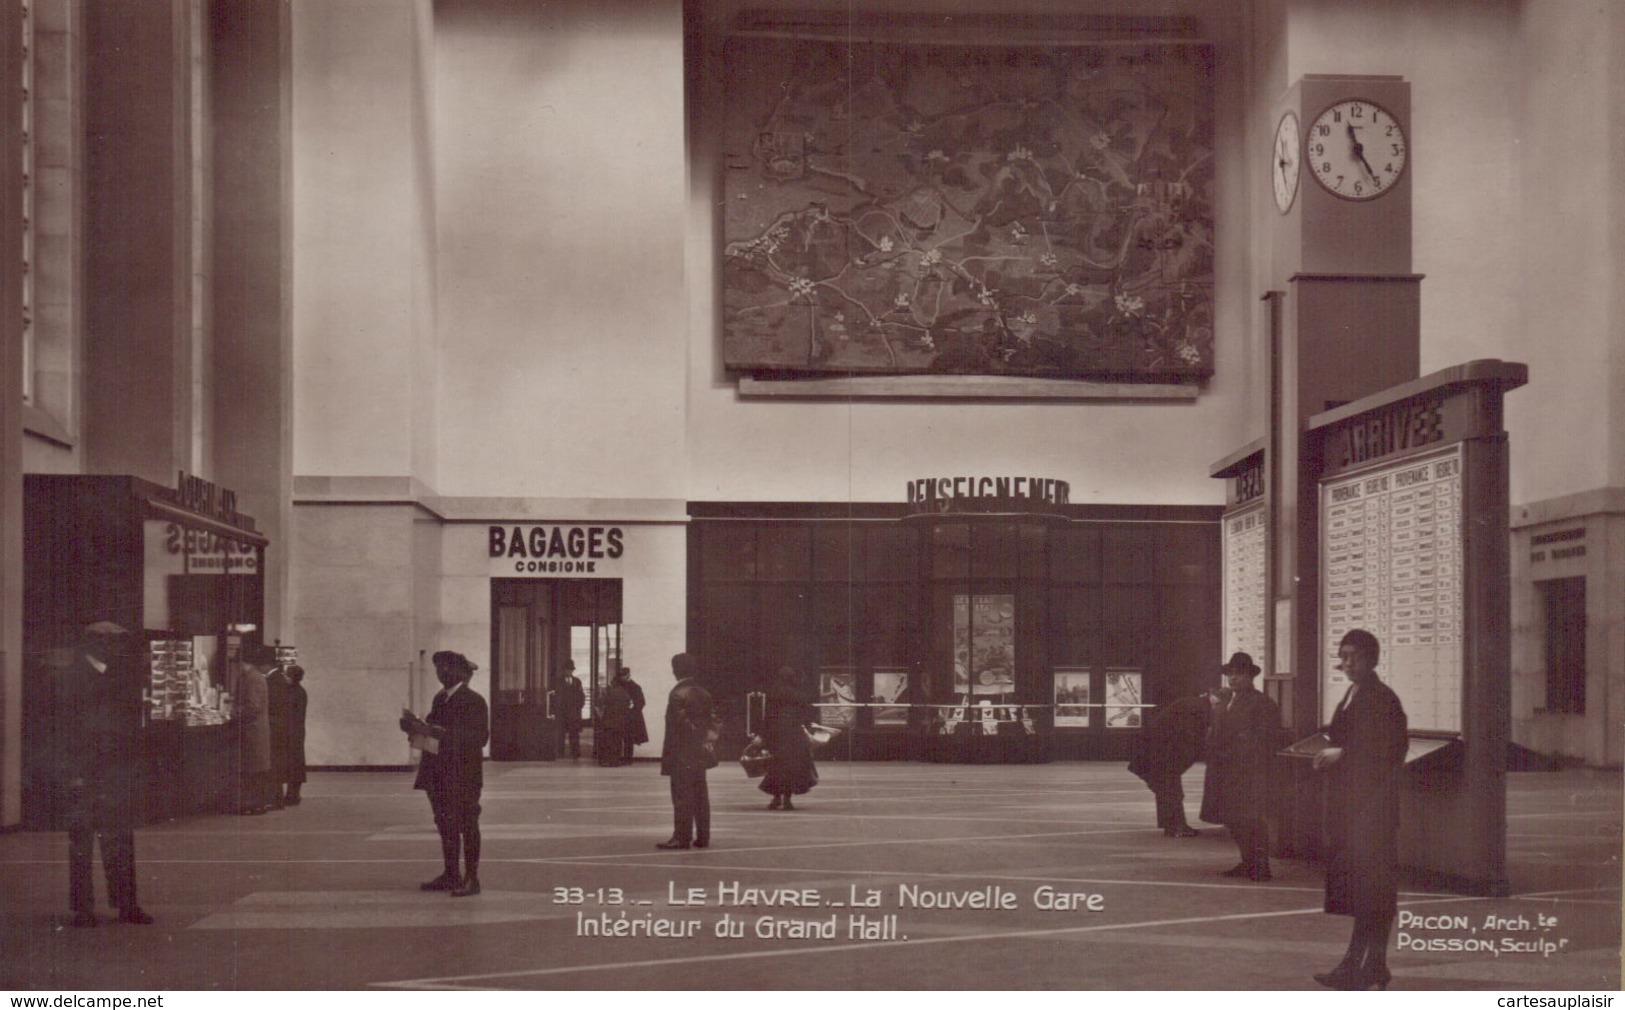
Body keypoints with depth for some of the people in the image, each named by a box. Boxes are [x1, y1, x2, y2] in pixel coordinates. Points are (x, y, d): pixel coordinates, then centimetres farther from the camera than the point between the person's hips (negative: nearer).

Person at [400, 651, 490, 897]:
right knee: (445, 824, 13)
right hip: (439, 774, 8)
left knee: (466, 825, -3)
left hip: (463, 775, -8)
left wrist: (436, 732, -24)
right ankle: (450, 874, 21)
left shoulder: (473, 701, -11)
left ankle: (471, 878, 1)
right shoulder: (440, 699, 13)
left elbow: (478, 738, -20)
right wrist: (417, 726, -4)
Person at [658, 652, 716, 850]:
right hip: (700, 754, 8)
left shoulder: (678, 694, -12)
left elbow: (674, 726, -15)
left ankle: (682, 837, -5)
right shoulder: (703, 693, 11)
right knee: (700, 795, 10)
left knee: (682, 797, -5)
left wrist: (668, 753, -11)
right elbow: (712, 720, 10)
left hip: (682, 754, -7)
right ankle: (702, 837, 12)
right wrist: (709, 738, 9)